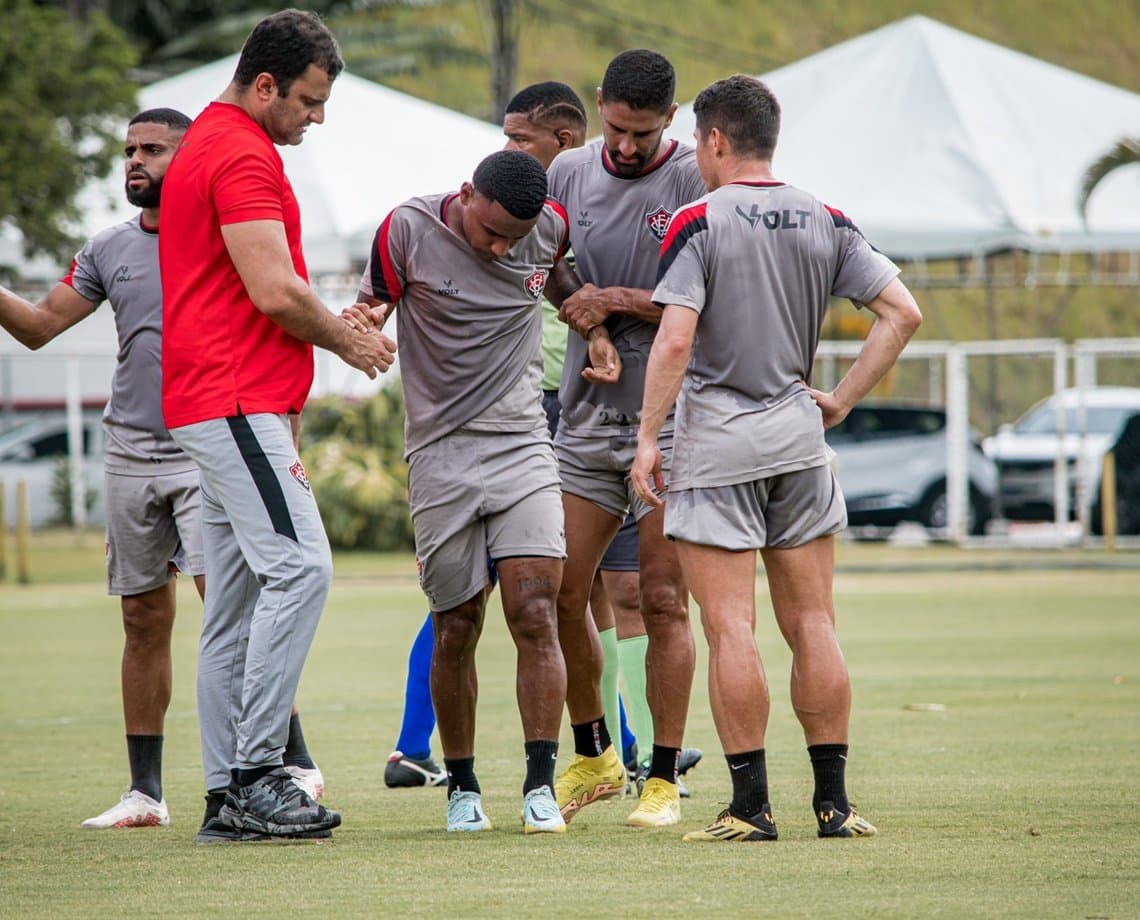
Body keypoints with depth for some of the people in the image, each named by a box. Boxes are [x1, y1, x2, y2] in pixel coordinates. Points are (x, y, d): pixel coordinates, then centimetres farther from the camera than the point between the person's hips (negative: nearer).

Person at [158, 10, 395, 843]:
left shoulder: (205, 147, 22)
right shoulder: (242, 156, -11)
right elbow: (275, 291, -17)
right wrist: (350, 340, -1)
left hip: (228, 407, 11)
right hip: (237, 404, -11)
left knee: (236, 599, 8)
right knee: (299, 565, -17)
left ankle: (229, 796, 8)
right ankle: (255, 775, -19)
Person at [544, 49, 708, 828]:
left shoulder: (698, 182, -7)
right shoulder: (570, 173, 8)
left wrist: (617, 300, -13)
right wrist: (578, 299, -1)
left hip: (672, 420, -5)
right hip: (587, 415, 5)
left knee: (663, 599, -5)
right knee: (561, 593, 4)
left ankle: (664, 779, 2)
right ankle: (592, 756, 21)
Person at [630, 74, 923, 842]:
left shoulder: (699, 223, -9)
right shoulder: (824, 222, 6)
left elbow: (675, 340, -17)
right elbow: (902, 311, 2)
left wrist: (648, 438, -11)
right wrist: (843, 400, 7)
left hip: (716, 442, -5)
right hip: (798, 435, 5)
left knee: (731, 628, -3)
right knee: (813, 625, 8)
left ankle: (751, 806, -5)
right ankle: (833, 801, 8)